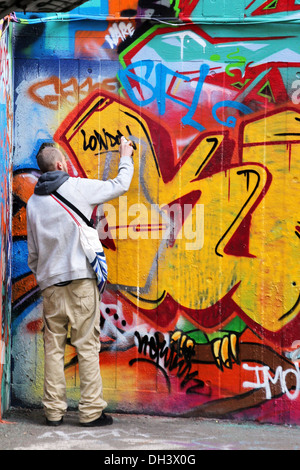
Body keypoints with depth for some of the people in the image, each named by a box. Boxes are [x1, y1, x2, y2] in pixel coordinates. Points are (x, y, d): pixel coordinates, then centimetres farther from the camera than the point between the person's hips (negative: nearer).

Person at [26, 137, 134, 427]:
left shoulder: (33, 202, 11)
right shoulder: (78, 187, -2)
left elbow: (32, 252, 16)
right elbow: (119, 186, 9)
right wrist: (125, 158, 25)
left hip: (50, 283, 4)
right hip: (80, 278, -4)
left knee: (53, 348, 7)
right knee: (87, 346, -1)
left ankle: (53, 411, 11)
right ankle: (91, 411, 2)